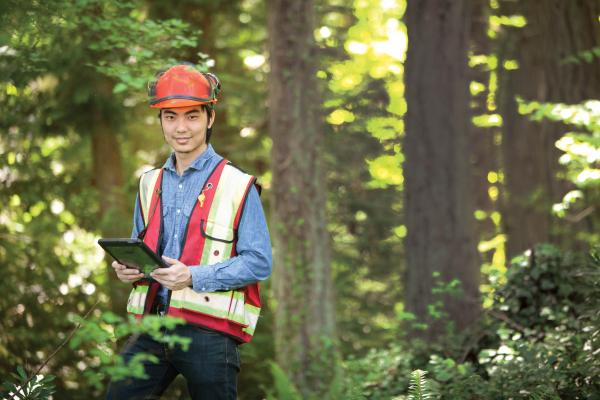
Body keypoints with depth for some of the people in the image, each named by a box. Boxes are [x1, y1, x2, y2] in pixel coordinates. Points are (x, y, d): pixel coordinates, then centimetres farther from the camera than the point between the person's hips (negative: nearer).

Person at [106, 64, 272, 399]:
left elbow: (259, 262, -9)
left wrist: (193, 277, -20)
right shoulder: (151, 184, 17)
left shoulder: (238, 186, -2)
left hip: (209, 331, -5)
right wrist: (127, 268, 2)